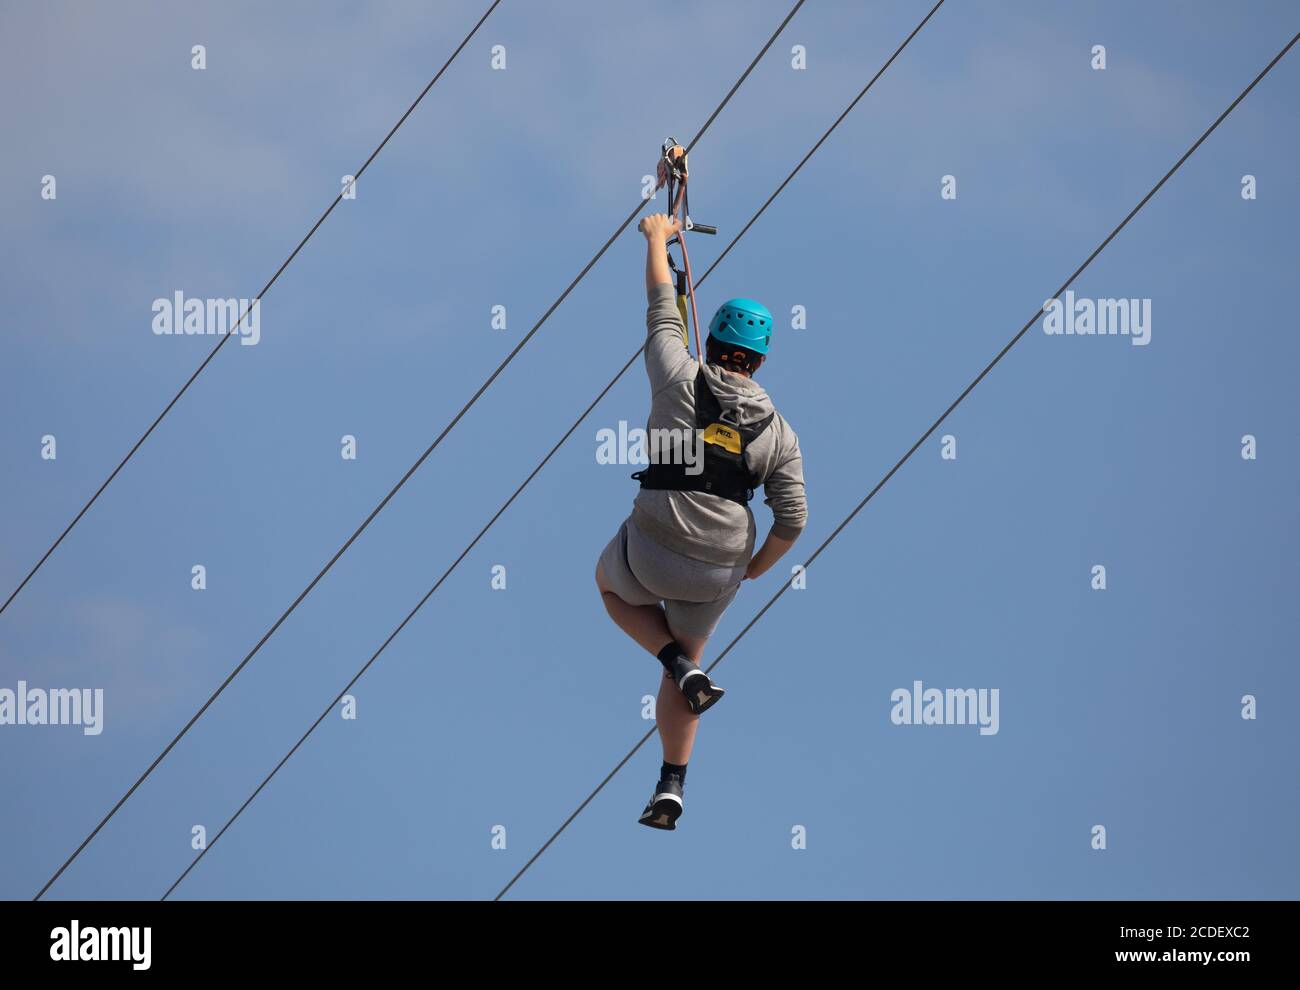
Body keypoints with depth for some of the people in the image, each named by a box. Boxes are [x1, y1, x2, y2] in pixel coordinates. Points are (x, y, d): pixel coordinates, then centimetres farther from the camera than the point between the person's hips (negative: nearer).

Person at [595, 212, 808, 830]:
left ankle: (685, 673, 11)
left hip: (651, 551, -2)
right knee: (686, 649, 25)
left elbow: (662, 312, 8)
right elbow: (792, 521, 1)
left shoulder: (681, 382, -7)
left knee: (611, 586, 33)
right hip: (720, 571, 2)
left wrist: (657, 239, 24)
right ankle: (671, 787, 21)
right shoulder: (779, 433, 1)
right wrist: (758, 565, 20)